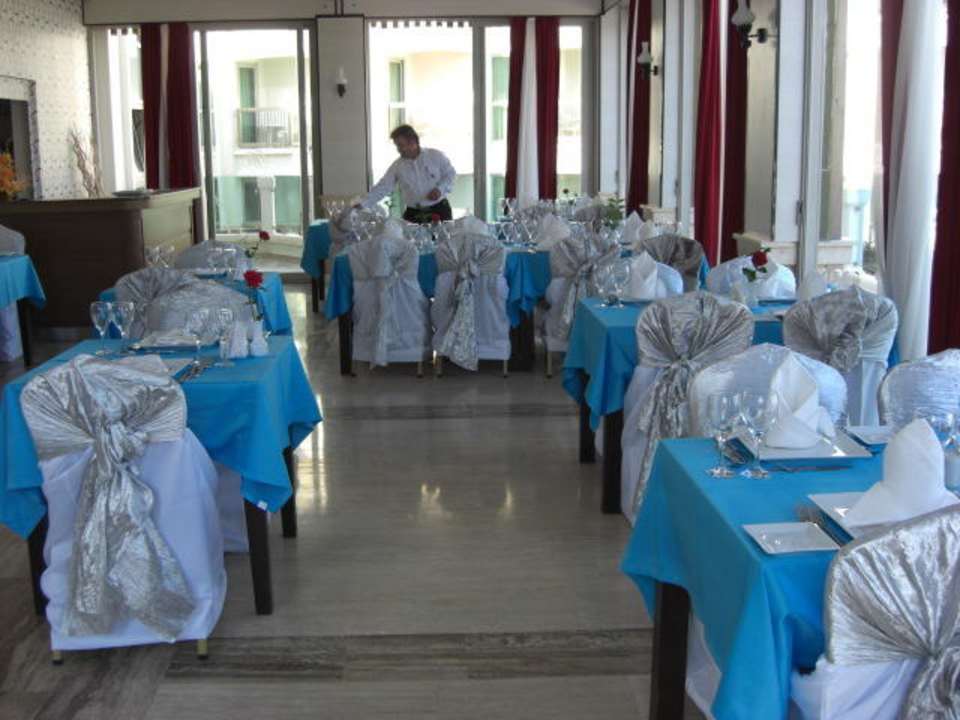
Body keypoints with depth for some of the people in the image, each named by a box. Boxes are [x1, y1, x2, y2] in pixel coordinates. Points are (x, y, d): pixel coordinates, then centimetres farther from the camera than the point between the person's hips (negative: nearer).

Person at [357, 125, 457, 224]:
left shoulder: (436, 156, -2)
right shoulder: (397, 166, 3)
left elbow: (450, 174, 6)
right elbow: (382, 188, 1)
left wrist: (440, 189, -12)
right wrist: (363, 204, -9)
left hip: (439, 210, -1)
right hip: (413, 214, 2)